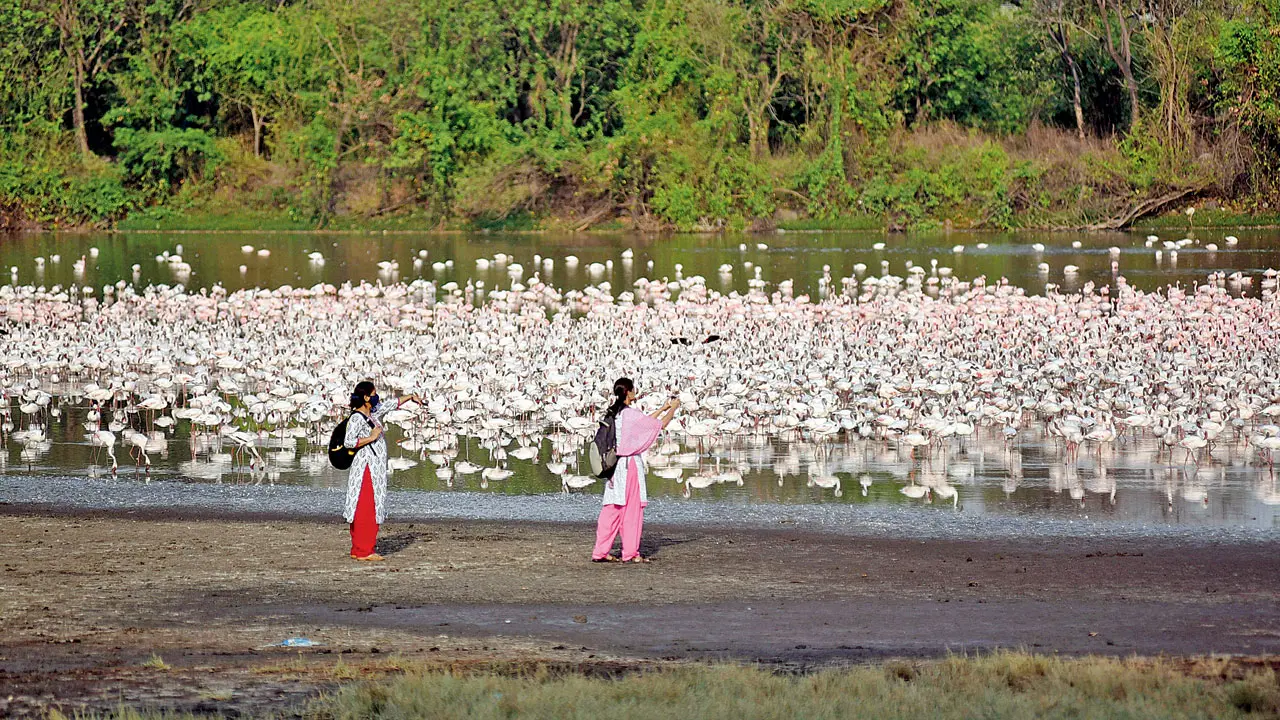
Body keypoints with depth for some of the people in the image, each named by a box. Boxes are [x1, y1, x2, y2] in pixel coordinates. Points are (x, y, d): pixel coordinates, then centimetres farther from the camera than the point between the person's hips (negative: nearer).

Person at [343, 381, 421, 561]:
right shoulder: (356, 418, -13)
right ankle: (364, 551, -7)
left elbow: (390, 405, 29)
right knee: (366, 510, -9)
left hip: (376, 468, 10)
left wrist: (410, 397, 34)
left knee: (371, 509, 10)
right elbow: (348, 441, -22)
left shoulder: (373, 412, 13)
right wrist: (371, 438, -19)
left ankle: (358, 549, 13)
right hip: (366, 467, -10)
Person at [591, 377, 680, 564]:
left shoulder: (613, 413, 11)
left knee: (612, 509, 9)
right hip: (630, 464, -8)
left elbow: (645, 422, 23)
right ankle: (630, 553, 3)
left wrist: (662, 409, 30)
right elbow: (661, 424, -9)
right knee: (632, 508, 0)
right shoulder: (630, 414, -14)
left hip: (614, 463, 8)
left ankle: (601, 551, 8)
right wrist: (673, 408, 8)